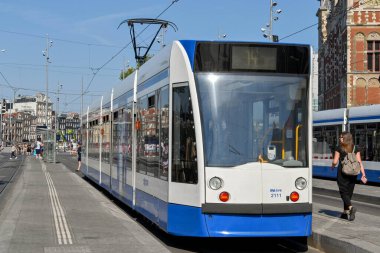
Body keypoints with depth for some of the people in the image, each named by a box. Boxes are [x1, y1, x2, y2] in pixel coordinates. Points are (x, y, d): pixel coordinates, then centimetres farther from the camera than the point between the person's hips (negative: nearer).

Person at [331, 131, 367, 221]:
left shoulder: (339, 148, -6)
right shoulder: (355, 149, 4)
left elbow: (335, 161, -5)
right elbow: (359, 162, -2)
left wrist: (332, 166, 17)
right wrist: (363, 174, -3)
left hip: (342, 173, -4)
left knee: (343, 192, -1)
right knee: (349, 192, 14)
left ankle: (351, 207, -25)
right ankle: (345, 212, 19)